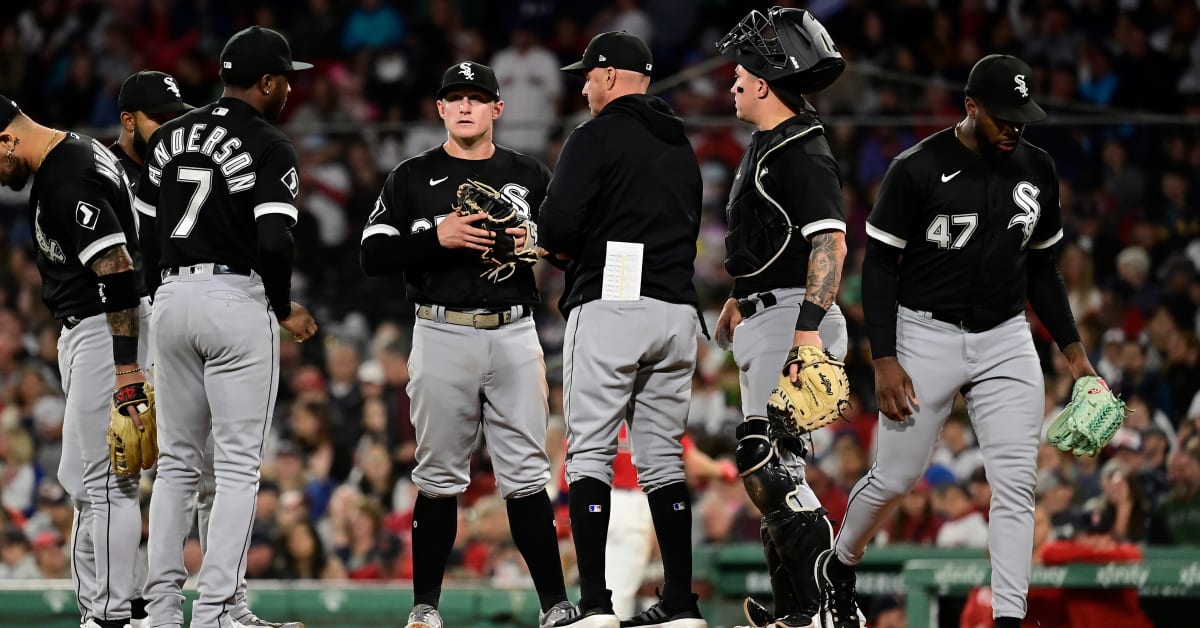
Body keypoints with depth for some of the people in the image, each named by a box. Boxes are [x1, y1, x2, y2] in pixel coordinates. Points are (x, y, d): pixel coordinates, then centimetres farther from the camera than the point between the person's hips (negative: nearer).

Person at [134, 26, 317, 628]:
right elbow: (273, 242, -18)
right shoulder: (269, 147, -8)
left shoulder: (169, 137, 11)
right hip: (236, 301, -6)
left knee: (176, 460, 13)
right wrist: (284, 310, -2)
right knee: (237, 466, -2)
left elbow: (145, 230, 12)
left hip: (171, 300, 6)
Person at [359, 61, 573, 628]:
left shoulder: (530, 176, 12)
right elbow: (373, 255, 0)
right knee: (439, 478, 2)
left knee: (526, 475, -2)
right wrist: (437, 237, -14)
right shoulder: (412, 178, 8)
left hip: (513, 332, 1)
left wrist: (534, 241, -8)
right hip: (442, 334, -1)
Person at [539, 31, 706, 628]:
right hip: (677, 310, 7)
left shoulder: (597, 136, -5)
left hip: (610, 306, -7)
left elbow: (556, 229, -14)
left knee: (590, 451, -4)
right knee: (663, 456, 11)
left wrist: (564, 250, 9)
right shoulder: (681, 148, 18)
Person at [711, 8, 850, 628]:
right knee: (767, 466, 11)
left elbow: (830, 243, -24)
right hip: (767, 319, 11)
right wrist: (740, 297, 37)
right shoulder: (766, 145, 17)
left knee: (766, 463, -17)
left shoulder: (804, 155, -15)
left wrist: (808, 327, -30)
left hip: (791, 318, -11)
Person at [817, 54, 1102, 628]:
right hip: (927, 338, -4)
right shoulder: (918, 168, -12)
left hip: (1006, 343, 4)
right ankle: (839, 566, 32)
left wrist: (1073, 350, 11)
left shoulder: (1037, 170, 4)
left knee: (1016, 485, -7)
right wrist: (884, 361, -15)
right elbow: (879, 266, -8)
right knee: (895, 477, 4)